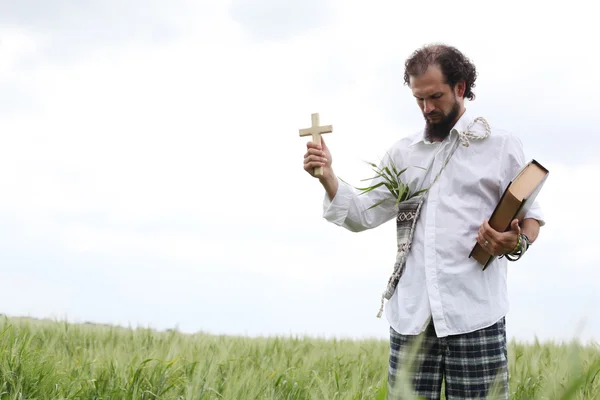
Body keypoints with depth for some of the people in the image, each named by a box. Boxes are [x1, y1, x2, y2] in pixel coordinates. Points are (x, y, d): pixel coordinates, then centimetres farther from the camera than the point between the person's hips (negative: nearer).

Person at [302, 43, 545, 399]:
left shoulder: (502, 145, 6)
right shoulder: (402, 153, 17)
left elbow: (531, 214, 7)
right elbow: (363, 214, 14)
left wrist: (517, 243, -15)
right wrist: (327, 176, -2)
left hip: (475, 314, -3)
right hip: (411, 315, 3)